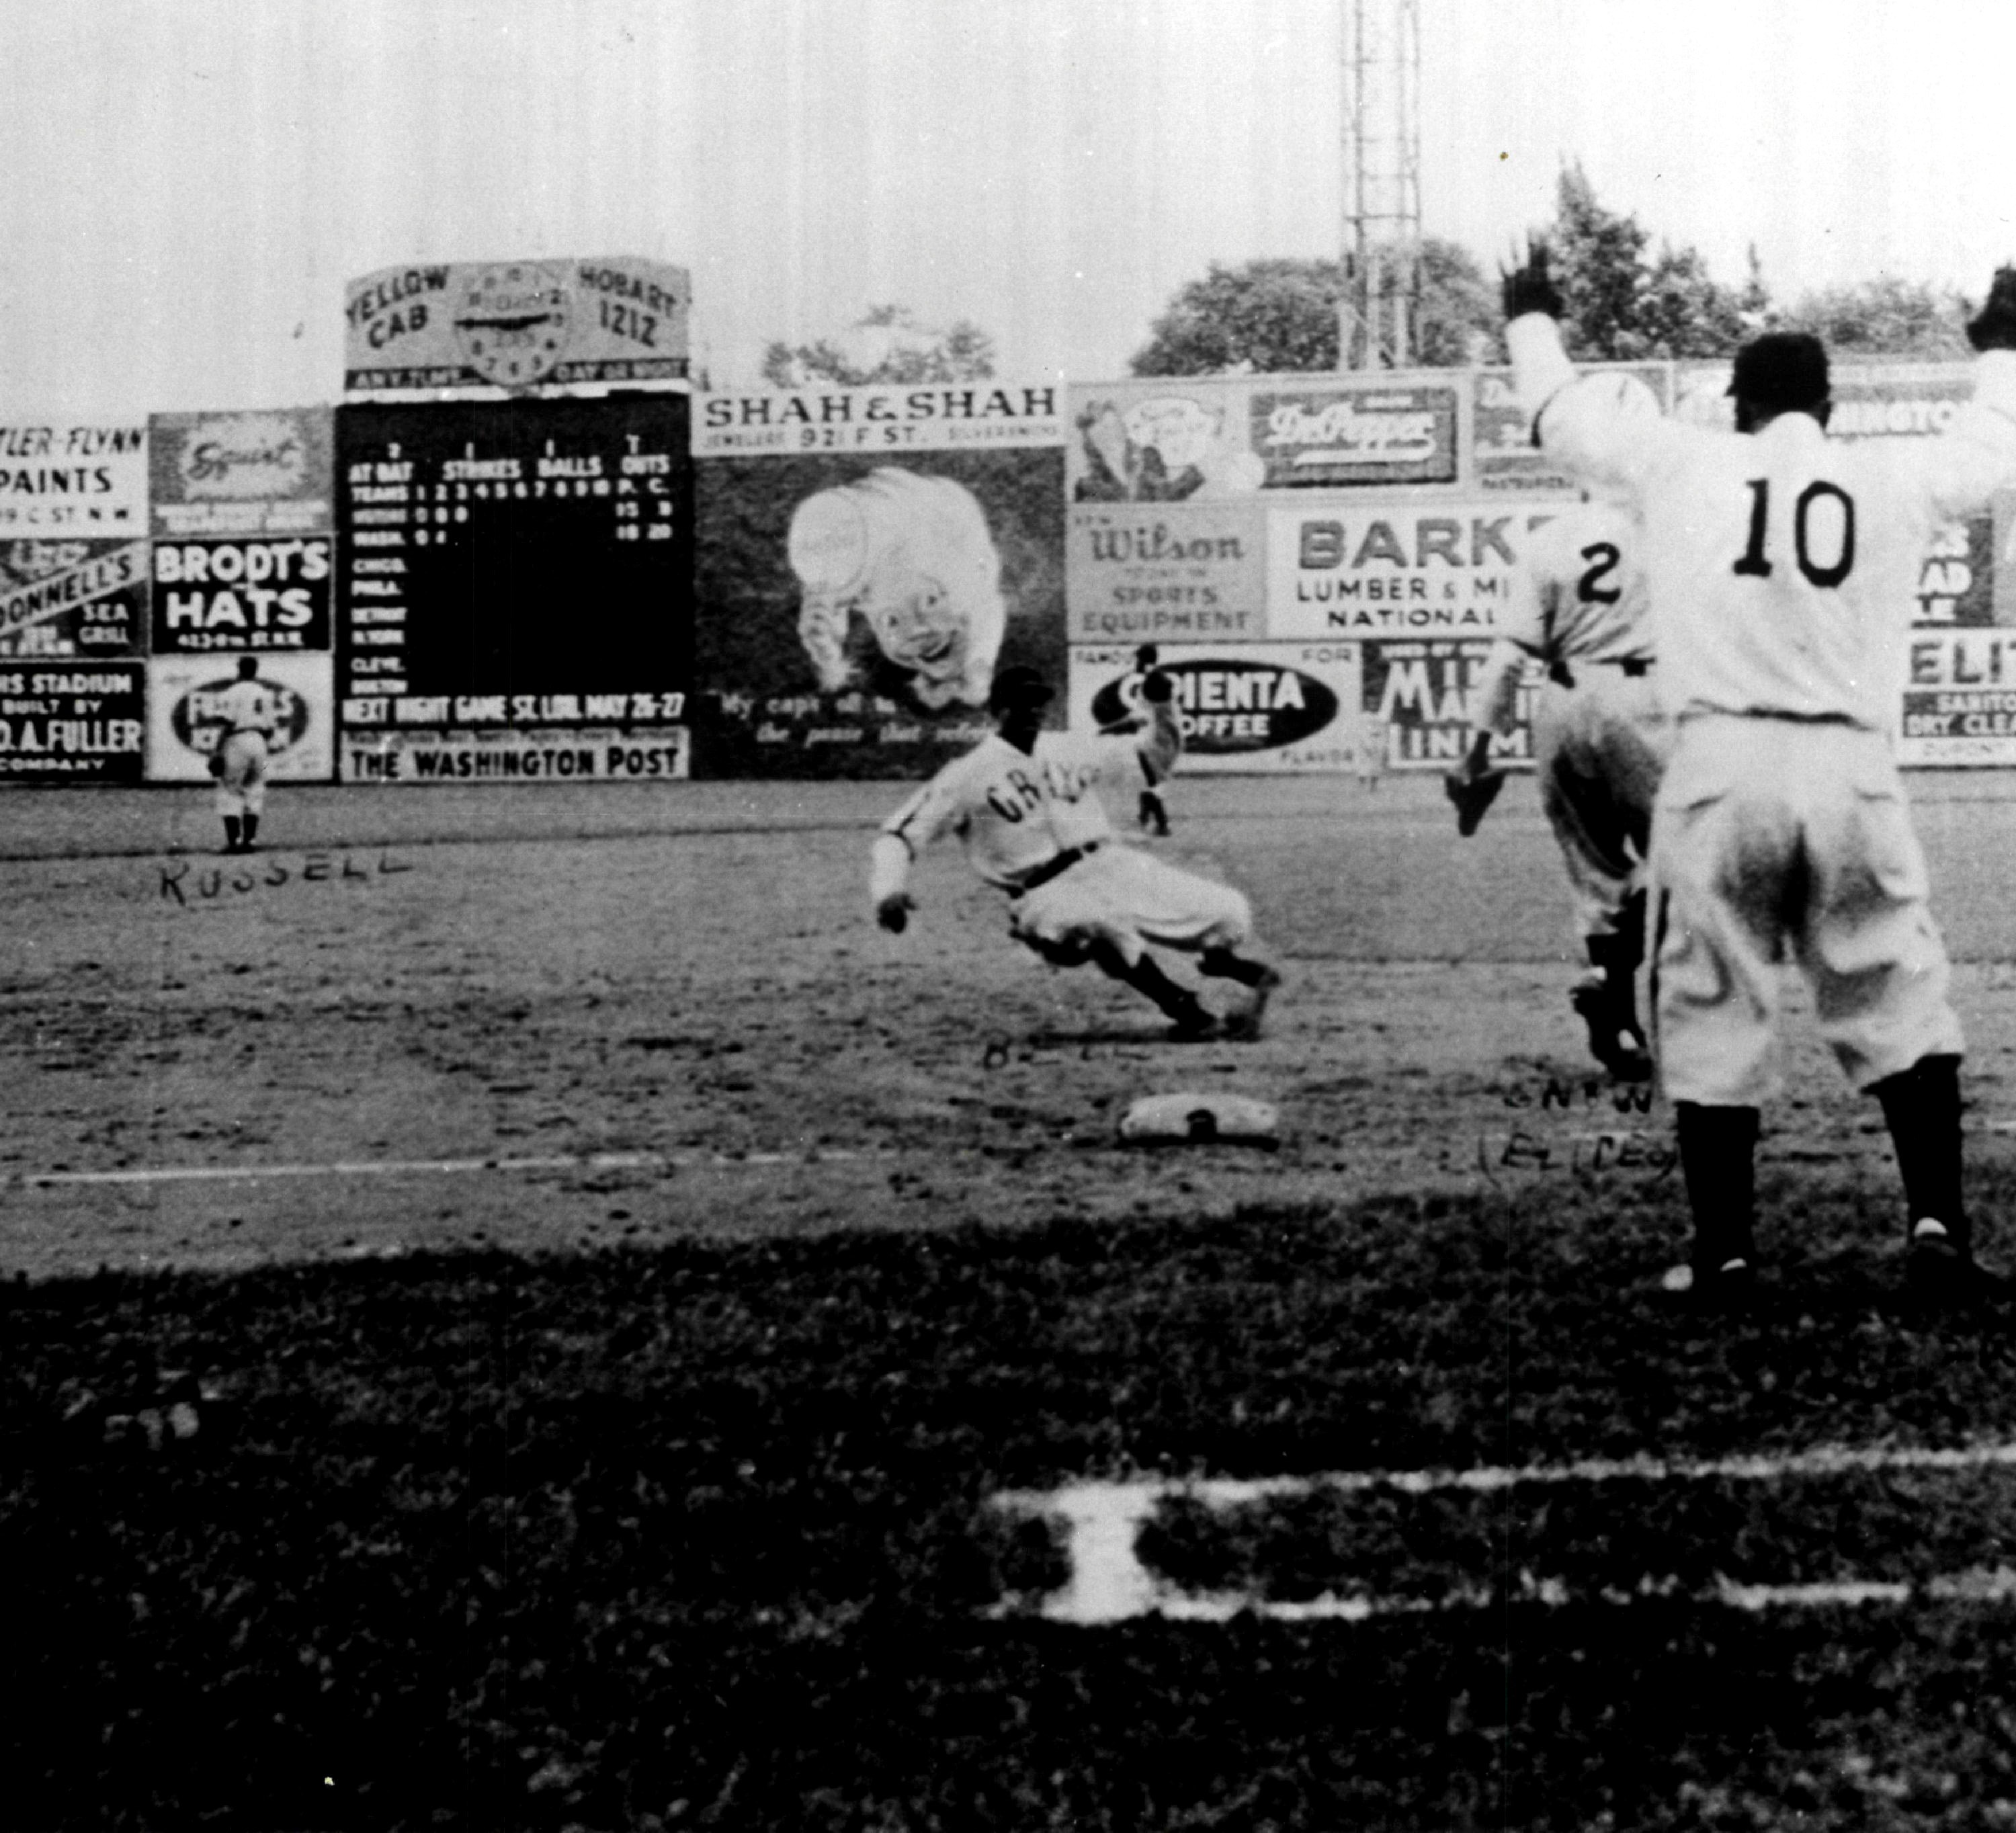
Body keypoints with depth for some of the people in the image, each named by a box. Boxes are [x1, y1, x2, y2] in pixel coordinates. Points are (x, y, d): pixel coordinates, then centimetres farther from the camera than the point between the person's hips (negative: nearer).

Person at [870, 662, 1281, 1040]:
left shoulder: (1071, 749, 14)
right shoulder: (966, 775, 0)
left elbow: (1154, 759, 23)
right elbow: (900, 835, -4)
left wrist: (1162, 709, 5)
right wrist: (888, 892, -23)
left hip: (1110, 865, 5)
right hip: (1047, 896, -5)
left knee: (1228, 914, -12)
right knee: (1100, 922, -43)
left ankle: (1227, 963, 24)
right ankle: (1185, 1010, -31)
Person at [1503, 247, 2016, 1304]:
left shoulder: (1682, 466, 5)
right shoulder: (1894, 483, 9)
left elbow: (1564, 412, 20)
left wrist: (1531, 321, 39)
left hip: (1721, 769, -1)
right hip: (1852, 771, 1)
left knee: (1713, 1017, 7)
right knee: (1901, 1004, 9)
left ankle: (1725, 1255, 10)